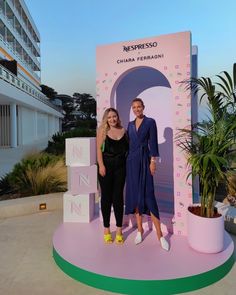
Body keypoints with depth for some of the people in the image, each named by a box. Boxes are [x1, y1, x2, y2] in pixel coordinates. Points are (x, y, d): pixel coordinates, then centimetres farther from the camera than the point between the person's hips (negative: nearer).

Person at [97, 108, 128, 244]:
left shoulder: (123, 130, 8)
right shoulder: (103, 130, 1)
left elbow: (128, 148, 10)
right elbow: (99, 148, -4)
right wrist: (101, 165, -13)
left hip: (120, 166, 2)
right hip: (106, 165, -2)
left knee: (118, 196, 6)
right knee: (106, 196, 6)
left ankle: (119, 229, 18)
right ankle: (106, 229, 19)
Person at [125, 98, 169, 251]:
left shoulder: (150, 122, -1)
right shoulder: (130, 124, 13)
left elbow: (153, 142, -6)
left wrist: (153, 161, -12)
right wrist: (126, 161, 12)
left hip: (144, 160, -5)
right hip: (132, 161, 5)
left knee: (148, 195, -8)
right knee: (134, 194, 6)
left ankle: (160, 234, 1)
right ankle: (140, 230, 18)